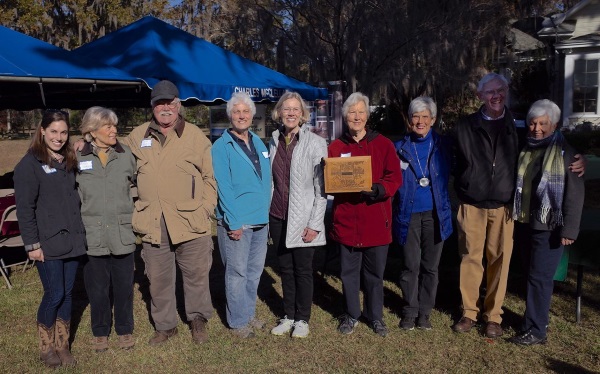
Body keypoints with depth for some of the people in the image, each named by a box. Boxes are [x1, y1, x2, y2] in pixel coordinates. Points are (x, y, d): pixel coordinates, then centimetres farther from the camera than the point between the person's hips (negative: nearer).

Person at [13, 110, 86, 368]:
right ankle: (46, 348, 19)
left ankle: (62, 346, 24)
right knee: (54, 295, -2)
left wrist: (80, 233, 10)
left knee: (67, 293, 10)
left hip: (72, 241, 6)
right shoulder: (30, 164, -7)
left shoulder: (69, 160, 12)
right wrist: (32, 244, -11)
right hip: (48, 244, -5)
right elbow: (24, 208, -9)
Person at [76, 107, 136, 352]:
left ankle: (125, 329, 30)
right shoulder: (77, 159, -2)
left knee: (124, 286, 10)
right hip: (92, 236, -1)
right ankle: (100, 332, 31)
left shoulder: (126, 155, 3)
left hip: (123, 234, 1)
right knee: (97, 288, 11)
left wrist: (134, 217, 6)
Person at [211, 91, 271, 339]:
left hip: (261, 221, 6)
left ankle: (249, 314, 31)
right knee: (237, 273, 3)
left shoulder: (259, 143, 12)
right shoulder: (221, 146, -8)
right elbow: (223, 188, -13)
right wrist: (234, 222, -16)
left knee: (255, 271, 15)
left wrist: (267, 212, 11)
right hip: (236, 222, -6)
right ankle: (238, 322, 17)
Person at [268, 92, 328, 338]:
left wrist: (314, 224, -13)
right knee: (285, 269, 14)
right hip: (277, 217, 5)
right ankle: (288, 316, 29)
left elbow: (322, 188, -10)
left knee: (302, 270, 6)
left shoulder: (315, 143, -9)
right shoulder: (274, 142, 6)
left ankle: (302, 319, 24)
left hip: (302, 220, -4)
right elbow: (271, 181, 12)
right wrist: (267, 213, 8)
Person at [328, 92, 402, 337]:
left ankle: (375, 316, 30)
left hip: (376, 221, 0)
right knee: (349, 272, 12)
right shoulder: (336, 147, 5)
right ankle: (351, 315, 30)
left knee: (375, 273, 12)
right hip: (346, 221, 1)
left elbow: (395, 177, -3)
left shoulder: (383, 145, 3)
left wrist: (378, 190, -21)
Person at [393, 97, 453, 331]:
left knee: (430, 266, 9)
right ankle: (410, 311, 19)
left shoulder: (443, 145, 2)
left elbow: (448, 177, 6)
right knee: (410, 265, 4)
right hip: (409, 214, -1)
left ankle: (425, 311, 23)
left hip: (435, 214, 1)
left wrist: (445, 209, -3)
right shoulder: (400, 147, 1)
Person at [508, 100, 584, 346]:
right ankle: (537, 319, 25)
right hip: (524, 223, 6)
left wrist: (569, 229, -15)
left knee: (539, 277, -3)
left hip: (548, 227, -6)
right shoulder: (525, 149, 11)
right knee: (532, 275, 13)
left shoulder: (565, 152, -7)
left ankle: (536, 330, 6)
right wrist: (514, 217, 12)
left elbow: (575, 194, -10)